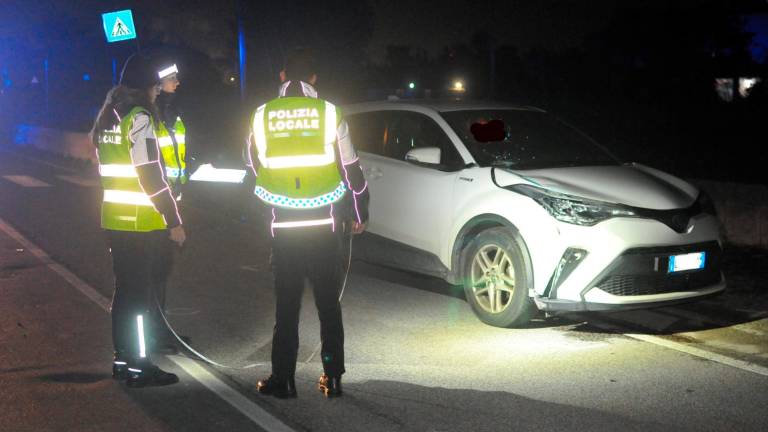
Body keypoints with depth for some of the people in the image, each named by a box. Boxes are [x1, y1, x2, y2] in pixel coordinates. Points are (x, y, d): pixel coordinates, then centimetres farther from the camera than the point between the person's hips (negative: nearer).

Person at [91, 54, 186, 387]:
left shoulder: (108, 116, 12)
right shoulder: (139, 117, -14)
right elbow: (151, 175, -19)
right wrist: (174, 220, -15)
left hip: (114, 219, 8)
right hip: (142, 222, -8)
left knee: (124, 290, 15)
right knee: (140, 294, -1)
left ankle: (122, 359, 23)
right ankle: (139, 366, 5)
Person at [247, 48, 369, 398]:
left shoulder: (262, 115, -1)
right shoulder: (329, 112, -5)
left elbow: (254, 165, 12)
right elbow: (351, 168, -1)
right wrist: (359, 213, 10)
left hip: (283, 225, 1)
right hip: (326, 224, 0)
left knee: (286, 304, 9)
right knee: (329, 304, 8)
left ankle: (282, 379, 12)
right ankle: (332, 378, 11)